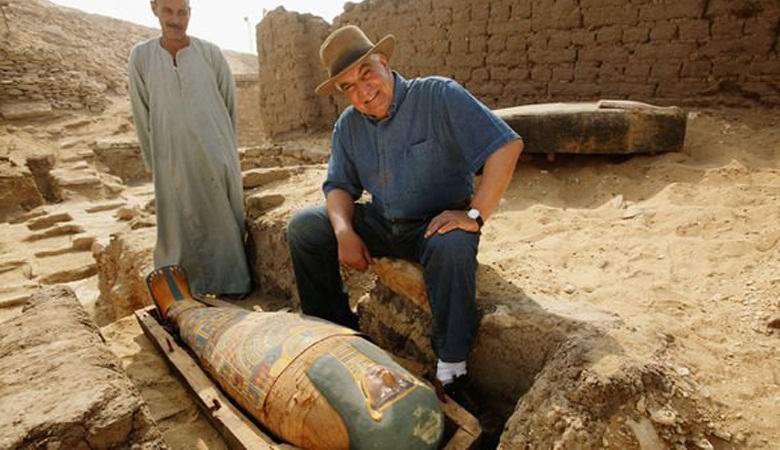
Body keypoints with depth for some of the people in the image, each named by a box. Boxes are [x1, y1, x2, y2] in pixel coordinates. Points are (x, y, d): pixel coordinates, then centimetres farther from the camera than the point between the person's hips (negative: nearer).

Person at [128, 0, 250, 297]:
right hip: (173, 161, 1)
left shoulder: (210, 53, 1)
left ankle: (230, 282, 19)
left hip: (215, 158, 0)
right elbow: (142, 115, 6)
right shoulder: (141, 56, 4)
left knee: (225, 220, 4)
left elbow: (230, 104, 9)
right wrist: (154, 164, 6)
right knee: (180, 227, 5)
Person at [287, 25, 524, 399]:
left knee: (451, 246, -39)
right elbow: (339, 185, 6)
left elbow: (507, 145, -22)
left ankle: (451, 362, -18)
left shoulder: (438, 96, -16)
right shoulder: (348, 126, 3)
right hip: (380, 224, 6)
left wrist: (476, 215, -28)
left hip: (438, 223, -5)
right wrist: (344, 231, -15)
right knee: (303, 227, -5)